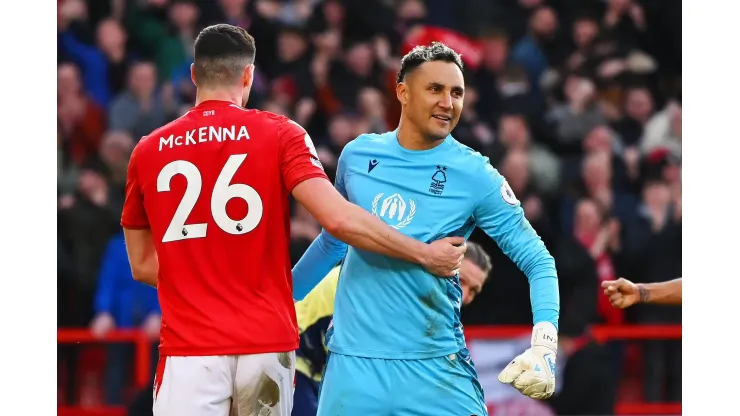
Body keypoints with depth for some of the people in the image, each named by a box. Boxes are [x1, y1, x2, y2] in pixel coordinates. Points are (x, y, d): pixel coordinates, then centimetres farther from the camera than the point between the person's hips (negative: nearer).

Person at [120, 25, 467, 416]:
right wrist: (426, 255, -2)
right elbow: (338, 219, -11)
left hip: (189, 351, 0)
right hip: (267, 343, 0)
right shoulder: (279, 134, 0)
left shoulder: (148, 152, 7)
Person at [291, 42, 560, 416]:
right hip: (351, 364, 3)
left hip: (434, 368, -2)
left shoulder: (474, 175, -6)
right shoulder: (357, 155, 4)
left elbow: (537, 262, -6)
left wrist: (543, 348, -20)